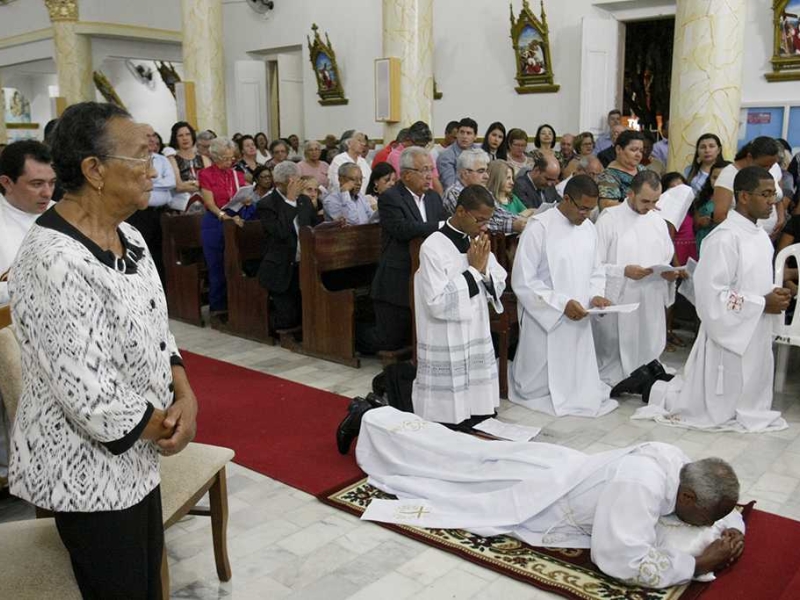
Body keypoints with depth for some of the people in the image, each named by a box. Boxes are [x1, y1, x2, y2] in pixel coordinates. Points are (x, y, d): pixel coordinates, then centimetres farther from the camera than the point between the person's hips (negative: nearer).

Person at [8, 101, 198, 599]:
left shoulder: (127, 236, 2)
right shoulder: (55, 263, -28)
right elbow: (90, 397, -29)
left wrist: (185, 396, -7)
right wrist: (168, 426, -13)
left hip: (136, 457, 8)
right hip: (90, 473, -8)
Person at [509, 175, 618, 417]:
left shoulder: (588, 228, 6)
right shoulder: (539, 227, -15)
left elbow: (596, 272, 17)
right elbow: (523, 281, -16)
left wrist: (595, 295, -4)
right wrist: (562, 303, -21)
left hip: (578, 321, 6)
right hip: (545, 321, -6)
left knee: (579, 380, 12)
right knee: (542, 383, 6)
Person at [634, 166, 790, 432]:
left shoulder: (760, 236, 7)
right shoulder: (725, 238, -19)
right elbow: (712, 296, -23)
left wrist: (774, 294, -2)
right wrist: (763, 304, -18)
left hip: (756, 337, 9)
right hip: (730, 336, -9)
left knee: (748, 406, 19)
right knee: (714, 412, 3)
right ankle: (655, 388, 22)